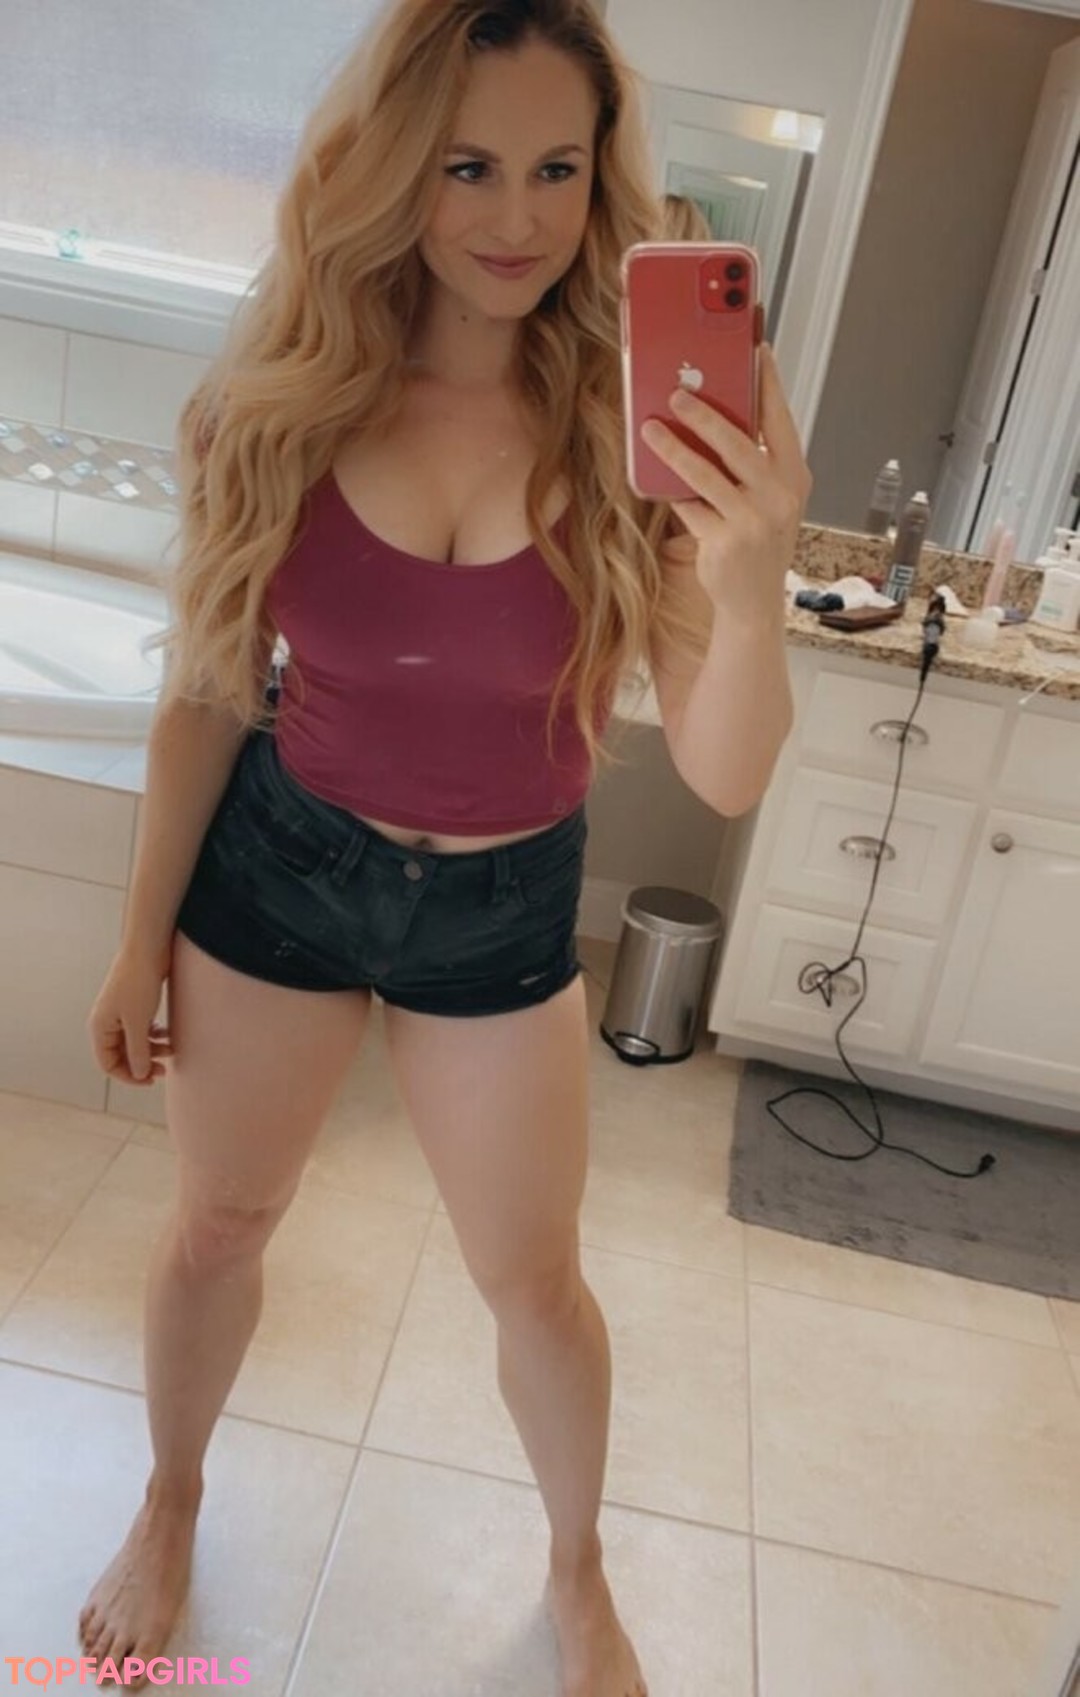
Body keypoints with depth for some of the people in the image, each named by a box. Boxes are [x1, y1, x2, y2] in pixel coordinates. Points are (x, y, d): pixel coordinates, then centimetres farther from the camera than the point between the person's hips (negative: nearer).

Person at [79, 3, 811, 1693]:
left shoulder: (634, 426, -16)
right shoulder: (287, 402, -11)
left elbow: (724, 779, -20)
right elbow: (206, 693, -2)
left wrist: (751, 591, -40)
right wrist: (144, 932, 4)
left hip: (505, 908, -1)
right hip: (278, 862, 2)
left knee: (534, 1278, 15)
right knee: (216, 1228, 19)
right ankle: (170, 1505, 52)